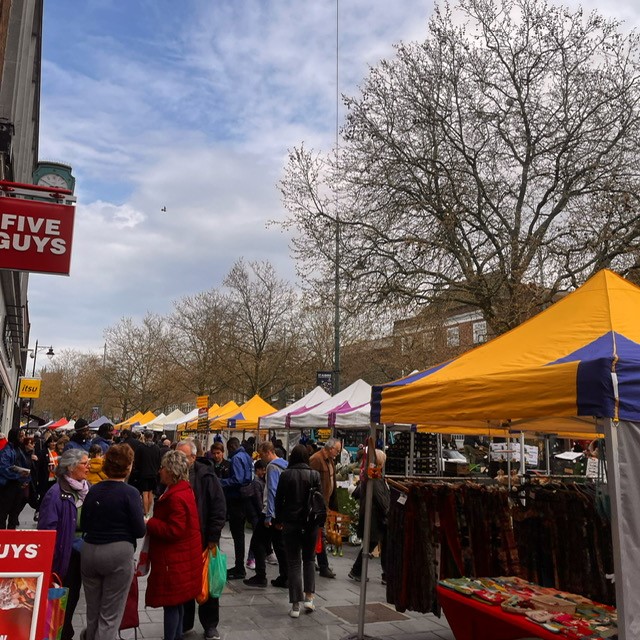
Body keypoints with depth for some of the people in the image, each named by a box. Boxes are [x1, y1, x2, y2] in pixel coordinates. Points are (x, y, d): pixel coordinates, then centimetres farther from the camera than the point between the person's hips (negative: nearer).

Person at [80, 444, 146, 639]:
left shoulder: (93, 491, 4)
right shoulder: (130, 493, -12)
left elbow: (83, 525, 12)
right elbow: (140, 531, -11)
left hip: (89, 551, 5)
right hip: (118, 553, -5)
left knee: (92, 612, 19)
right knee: (110, 616, 4)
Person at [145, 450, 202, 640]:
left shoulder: (176, 497, -24)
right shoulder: (183, 489, 8)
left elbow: (173, 530, -26)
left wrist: (149, 524, -17)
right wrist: (153, 523, 6)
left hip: (175, 559, -10)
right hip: (180, 556, 10)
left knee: (171, 603, 1)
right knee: (177, 601, 20)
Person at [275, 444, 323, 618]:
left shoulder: (285, 475, -7)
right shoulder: (314, 475, -6)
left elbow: (279, 499, -3)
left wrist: (279, 520, 9)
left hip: (290, 523, -1)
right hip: (310, 522, 1)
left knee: (293, 563, 7)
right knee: (309, 559, 20)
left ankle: (295, 606, 7)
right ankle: (309, 598, 13)